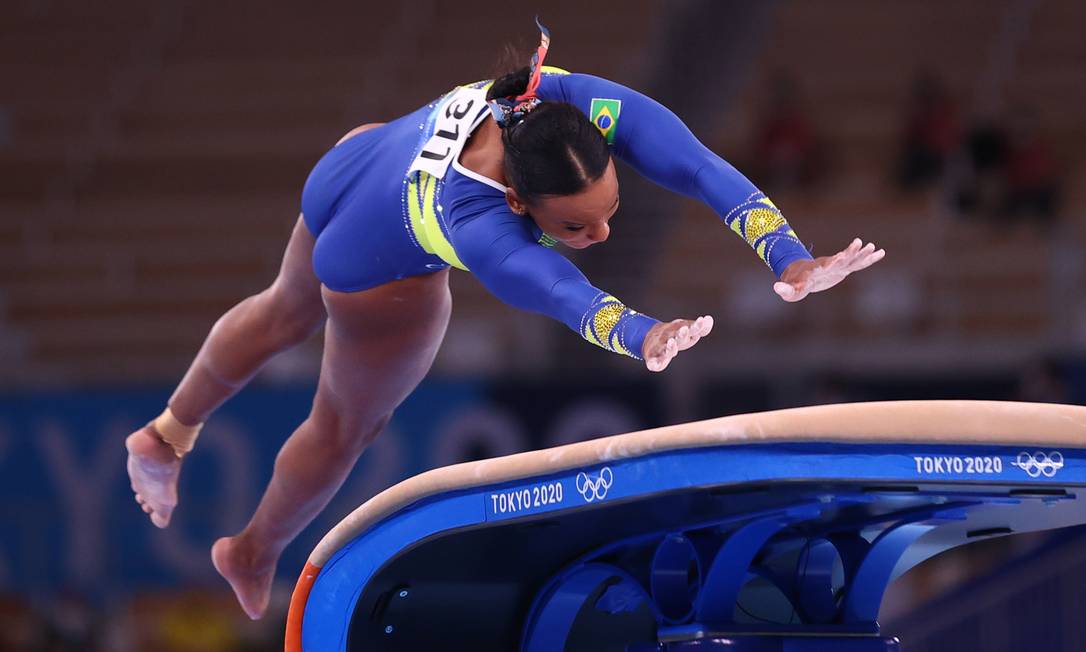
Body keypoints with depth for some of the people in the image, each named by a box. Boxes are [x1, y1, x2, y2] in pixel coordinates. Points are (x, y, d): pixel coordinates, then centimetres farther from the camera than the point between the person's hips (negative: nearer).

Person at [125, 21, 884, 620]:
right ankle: (256, 555, 52)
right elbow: (561, 293, -67)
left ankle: (168, 434, 62)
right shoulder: (475, 224, -50)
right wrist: (643, 337, -86)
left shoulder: (585, 104, -38)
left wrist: (791, 257, -56)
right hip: (378, 273, -6)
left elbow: (702, 168, -45)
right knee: (347, 424, 23)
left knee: (289, 311, 34)